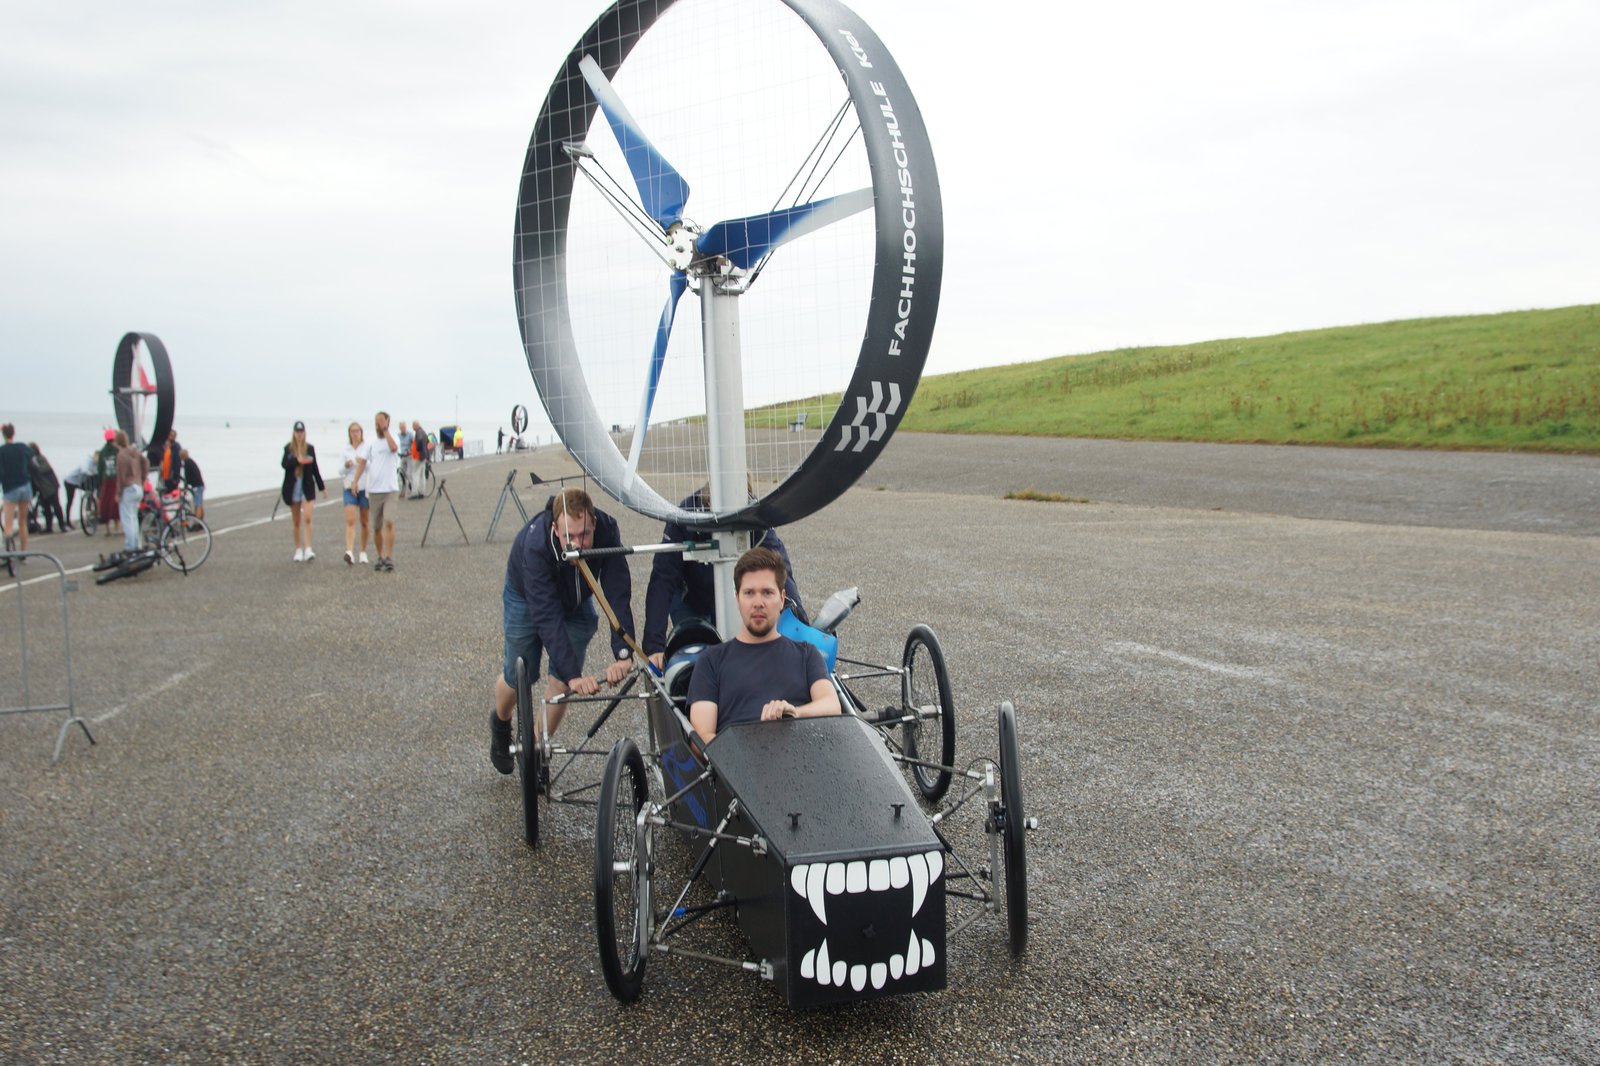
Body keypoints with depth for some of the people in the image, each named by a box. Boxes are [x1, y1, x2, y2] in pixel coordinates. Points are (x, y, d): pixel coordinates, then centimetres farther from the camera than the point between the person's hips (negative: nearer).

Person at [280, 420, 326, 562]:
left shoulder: (310, 448, 2)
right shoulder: (288, 448, 1)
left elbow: (314, 468, 9)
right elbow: (284, 464, -13)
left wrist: (321, 486, 11)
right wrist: (297, 461, -30)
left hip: (307, 486, -1)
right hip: (292, 486, 1)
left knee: (307, 518, -14)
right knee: (297, 521, 9)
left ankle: (308, 549, -18)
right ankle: (298, 550, 18)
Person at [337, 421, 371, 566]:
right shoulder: (346, 450, 8)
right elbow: (340, 470, 6)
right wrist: (346, 465, -15)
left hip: (365, 487, -1)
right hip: (349, 487, 1)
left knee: (365, 521, 7)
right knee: (350, 520, -12)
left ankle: (363, 552, 18)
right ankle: (349, 552, -23)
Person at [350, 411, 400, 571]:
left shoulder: (393, 438, 2)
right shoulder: (371, 443, 9)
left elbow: (393, 448, -22)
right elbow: (362, 462, 3)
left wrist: (385, 430, -15)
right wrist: (356, 481, -9)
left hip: (391, 488, -3)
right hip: (374, 490, 3)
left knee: (389, 522, -17)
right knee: (376, 527, 9)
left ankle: (389, 558, -17)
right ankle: (380, 558, 22)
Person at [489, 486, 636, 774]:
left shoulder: (607, 531, -35)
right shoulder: (535, 544, -43)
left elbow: (618, 595, -37)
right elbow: (547, 616, -45)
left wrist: (621, 654, -49)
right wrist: (573, 674, -50)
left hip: (576, 601, 3)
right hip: (527, 598, -2)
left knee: (563, 679, -1)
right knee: (519, 675, 7)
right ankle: (500, 723, 41)